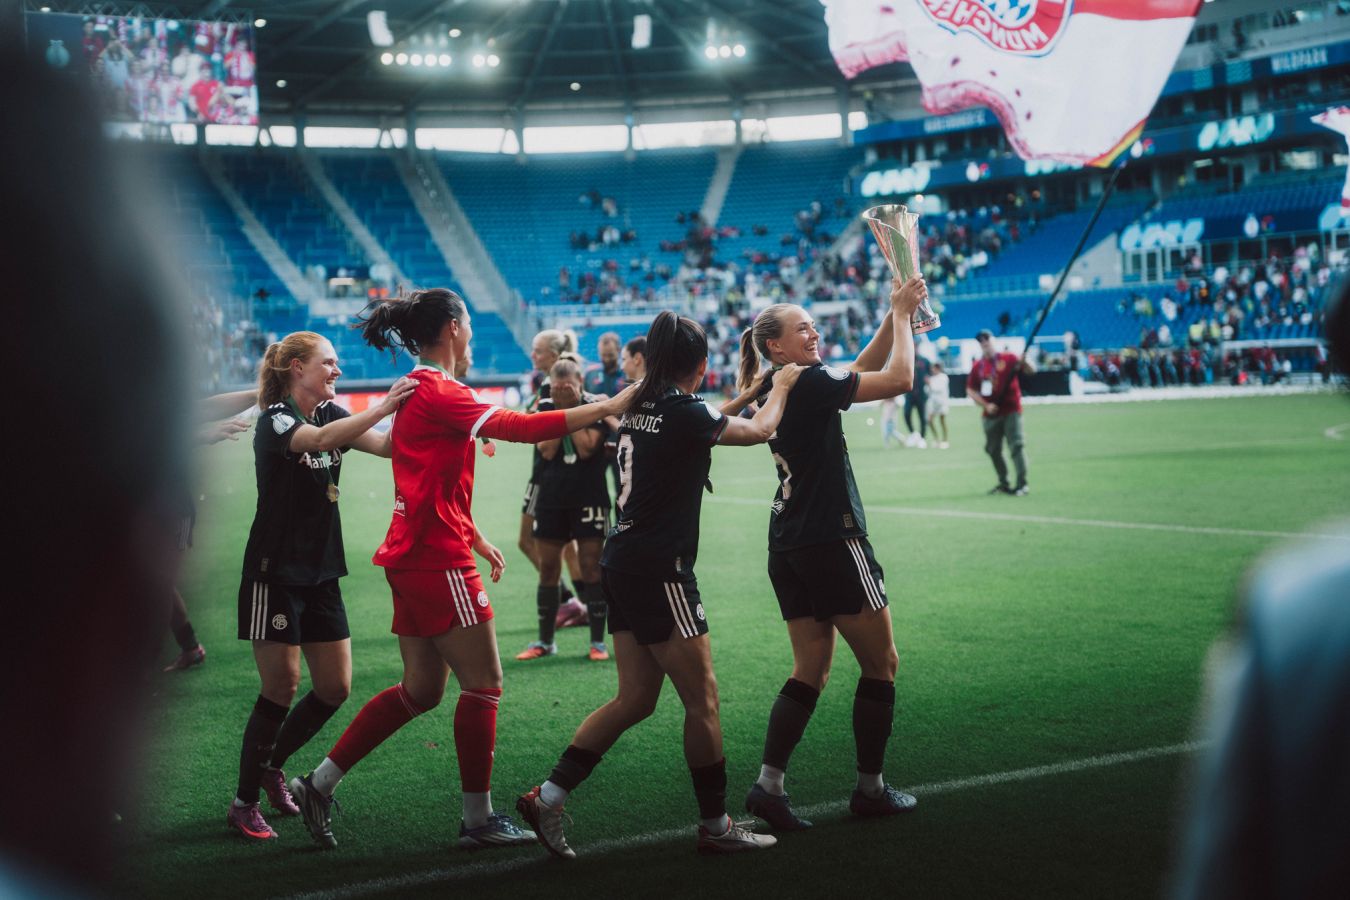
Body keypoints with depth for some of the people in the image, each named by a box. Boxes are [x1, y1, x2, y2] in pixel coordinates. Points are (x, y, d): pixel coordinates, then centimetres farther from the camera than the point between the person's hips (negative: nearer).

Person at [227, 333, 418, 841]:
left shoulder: (330, 413, 9)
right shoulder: (274, 419, -12)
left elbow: (386, 446, -6)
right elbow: (320, 439, -34)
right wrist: (382, 406, -39)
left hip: (321, 574, 7)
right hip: (275, 574, -7)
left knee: (335, 688, 6)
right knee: (282, 688, -6)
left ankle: (271, 765, 28)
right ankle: (244, 803, 7)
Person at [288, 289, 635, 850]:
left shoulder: (423, 389, 16)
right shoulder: (437, 392, -15)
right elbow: (524, 427, -24)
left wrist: (475, 539, 25)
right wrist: (609, 407, -20)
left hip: (415, 557, 10)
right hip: (437, 560, -10)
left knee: (422, 689, 13)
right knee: (483, 684, -1)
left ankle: (317, 784, 15)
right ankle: (478, 821, 7)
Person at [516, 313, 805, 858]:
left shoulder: (640, 408, 10)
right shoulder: (684, 412, -13)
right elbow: (758, 430, 2)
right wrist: (781, 387, 20)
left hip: (624, 566, 9)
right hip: (659, 572, -9)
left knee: (636, 698, 12)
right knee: (702, 699, 2)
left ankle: (547, 798, 8)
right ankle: (715, 826, 12)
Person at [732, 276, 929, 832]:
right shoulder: (808, 384, -14)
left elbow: (864, 369, 21)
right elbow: (898, 379, -14)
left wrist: (896, 314, 12)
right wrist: (902, 314, -2)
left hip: (788, 548, 9)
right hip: (832, 541, -9)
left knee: (811, 671, 9)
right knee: (881, 665, 5)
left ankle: (768, 785, -2)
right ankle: (870, 790, 11)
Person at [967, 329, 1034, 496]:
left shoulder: (1009, 359, 0)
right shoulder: (977, 366, 6)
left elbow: (1031, 370, -6)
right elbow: (970, 390, 6)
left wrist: (1024, 362, -28)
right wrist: (985, 405, -7)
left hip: (1011, 411, -4)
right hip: (990, 415, 4)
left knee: (1016, 446, -13)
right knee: (993, 450, 11)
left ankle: (1022, 484, -15)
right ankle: (1003, 483, 25)